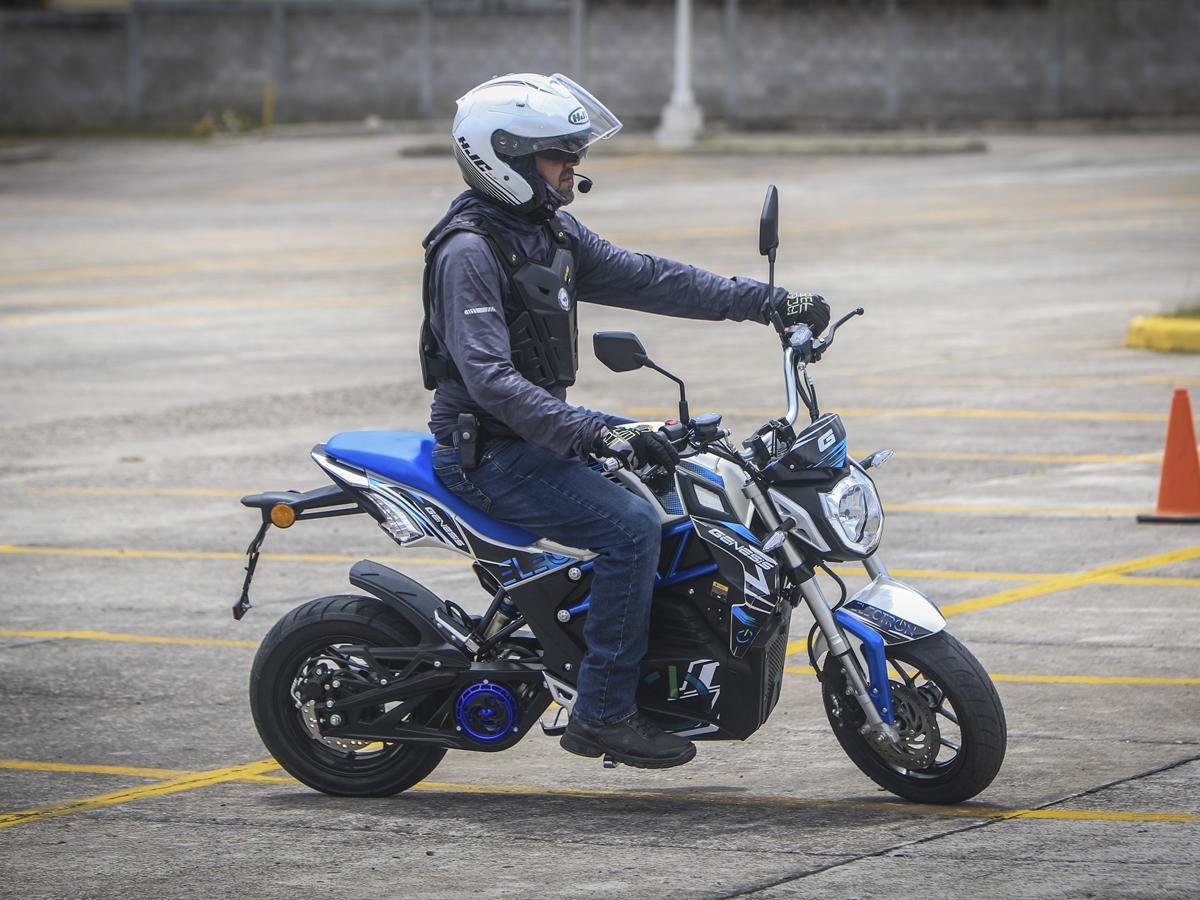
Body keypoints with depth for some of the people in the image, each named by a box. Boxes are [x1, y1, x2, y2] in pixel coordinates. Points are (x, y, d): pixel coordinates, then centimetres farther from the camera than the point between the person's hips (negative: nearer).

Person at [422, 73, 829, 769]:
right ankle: (602, 712, -19)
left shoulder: (553, 233, 10)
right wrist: (592, 435, -37)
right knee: (631, 524, -25)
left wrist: (765, 302, 2)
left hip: (545, 424, 10)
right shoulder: (469, 251, -20)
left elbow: (643, 278, 9)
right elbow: (490, 379, -30)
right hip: (489, 452, -10)